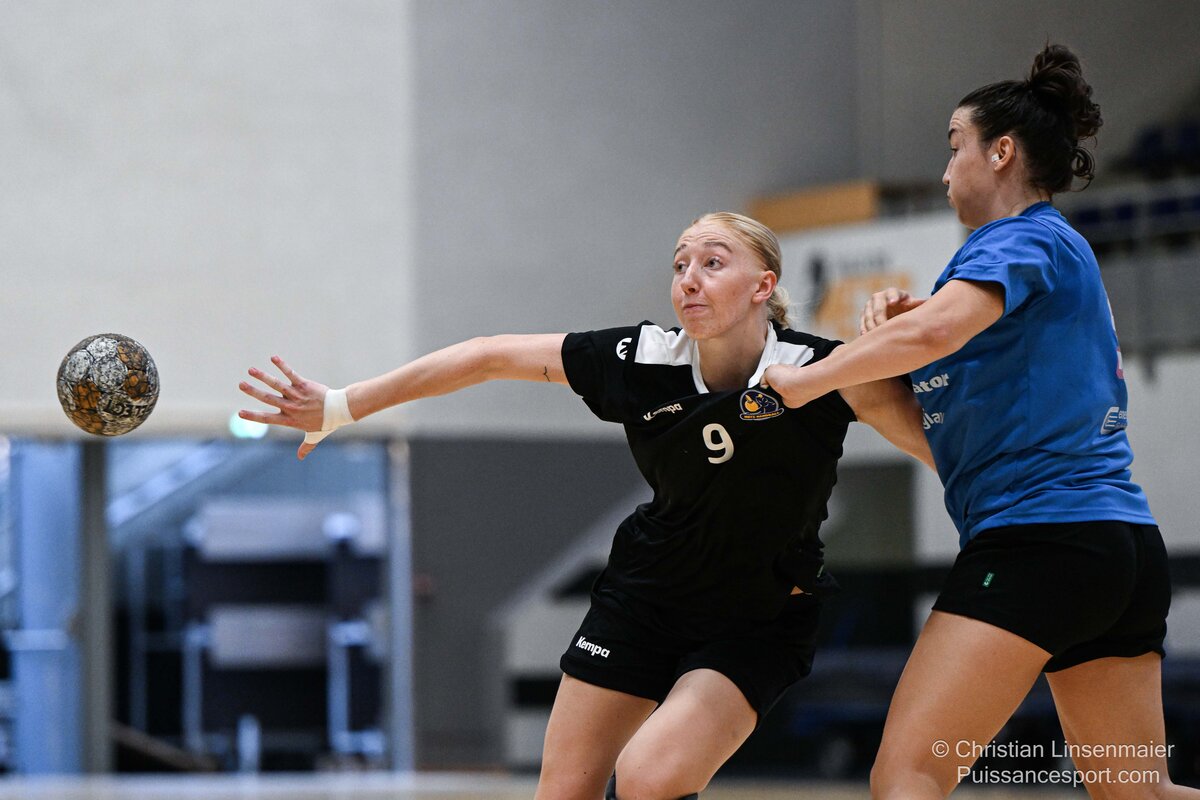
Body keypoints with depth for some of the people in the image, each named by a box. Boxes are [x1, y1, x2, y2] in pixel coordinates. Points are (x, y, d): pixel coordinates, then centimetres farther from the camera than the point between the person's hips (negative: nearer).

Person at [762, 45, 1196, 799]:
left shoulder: (1026, 240, -6)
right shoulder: (1068, 255, 24)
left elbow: (936, 330, -25)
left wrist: (804, 380, -15)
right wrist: (900, 320, 8)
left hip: (1039, 537, -10)